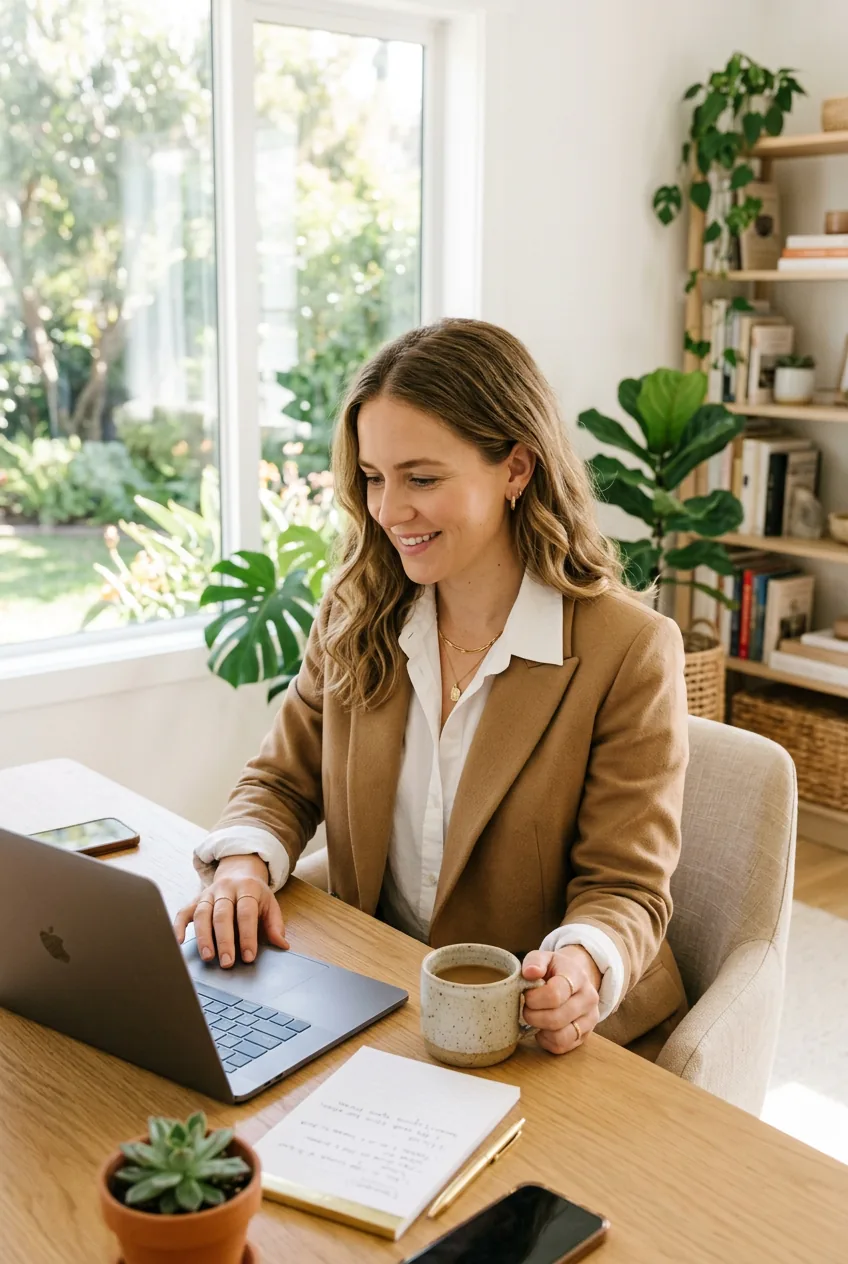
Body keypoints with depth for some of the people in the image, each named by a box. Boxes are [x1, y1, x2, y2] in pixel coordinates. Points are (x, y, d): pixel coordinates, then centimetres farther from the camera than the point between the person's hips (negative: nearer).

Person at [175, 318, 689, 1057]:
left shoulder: (629, 651, -14)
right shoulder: (354, 619, 1)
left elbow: (625, 888, -11)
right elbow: (282, 781, 9)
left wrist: (582, 964, -33)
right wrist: (244, 862, -13)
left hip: (547, 1040, -3)